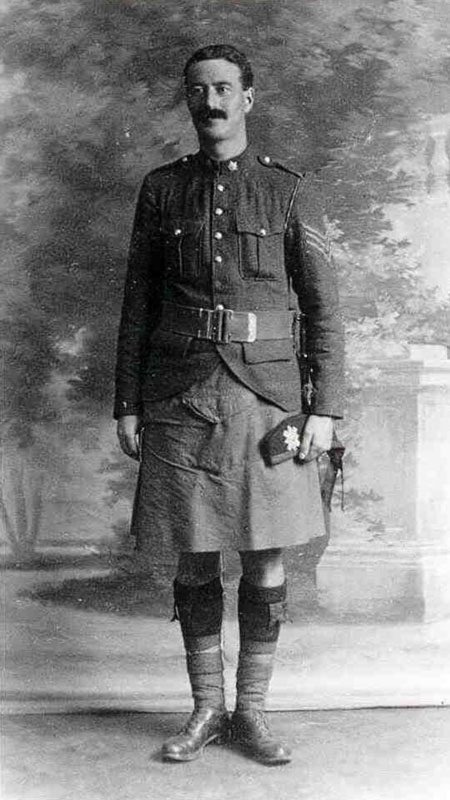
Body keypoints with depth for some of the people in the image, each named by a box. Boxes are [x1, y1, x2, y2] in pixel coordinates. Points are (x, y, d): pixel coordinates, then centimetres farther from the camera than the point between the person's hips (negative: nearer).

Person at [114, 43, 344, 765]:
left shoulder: (288, 190, 4)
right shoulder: (161, 190, 8)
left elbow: (323, 307, 3)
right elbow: (137, 305, 9)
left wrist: (325, 409, -5)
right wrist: (126, 406, 4)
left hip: (265, 398, -1)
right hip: (180, 401, 1)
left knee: (266, 564, 3)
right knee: (195, 563, 6)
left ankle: (251, 712, 19)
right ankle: (206, 709, 21)